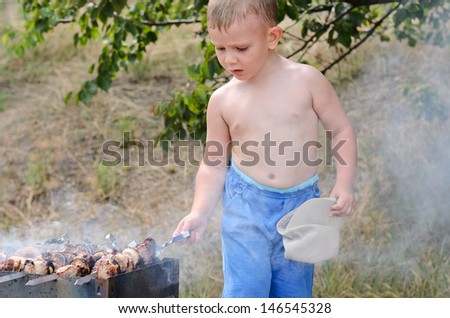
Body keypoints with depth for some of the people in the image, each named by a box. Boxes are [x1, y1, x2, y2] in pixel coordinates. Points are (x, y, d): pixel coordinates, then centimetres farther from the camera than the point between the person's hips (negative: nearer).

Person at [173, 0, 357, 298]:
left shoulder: (306, 80, -6)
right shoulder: (222, 100, -1)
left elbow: (342, 130, 1)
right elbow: (214, 164, 6)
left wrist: (345, 184, -11)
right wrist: (200, 212, -6)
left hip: (301, 207, 0)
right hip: (246, 207, 0)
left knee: (294, 296, 11)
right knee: (243, 293, -4)